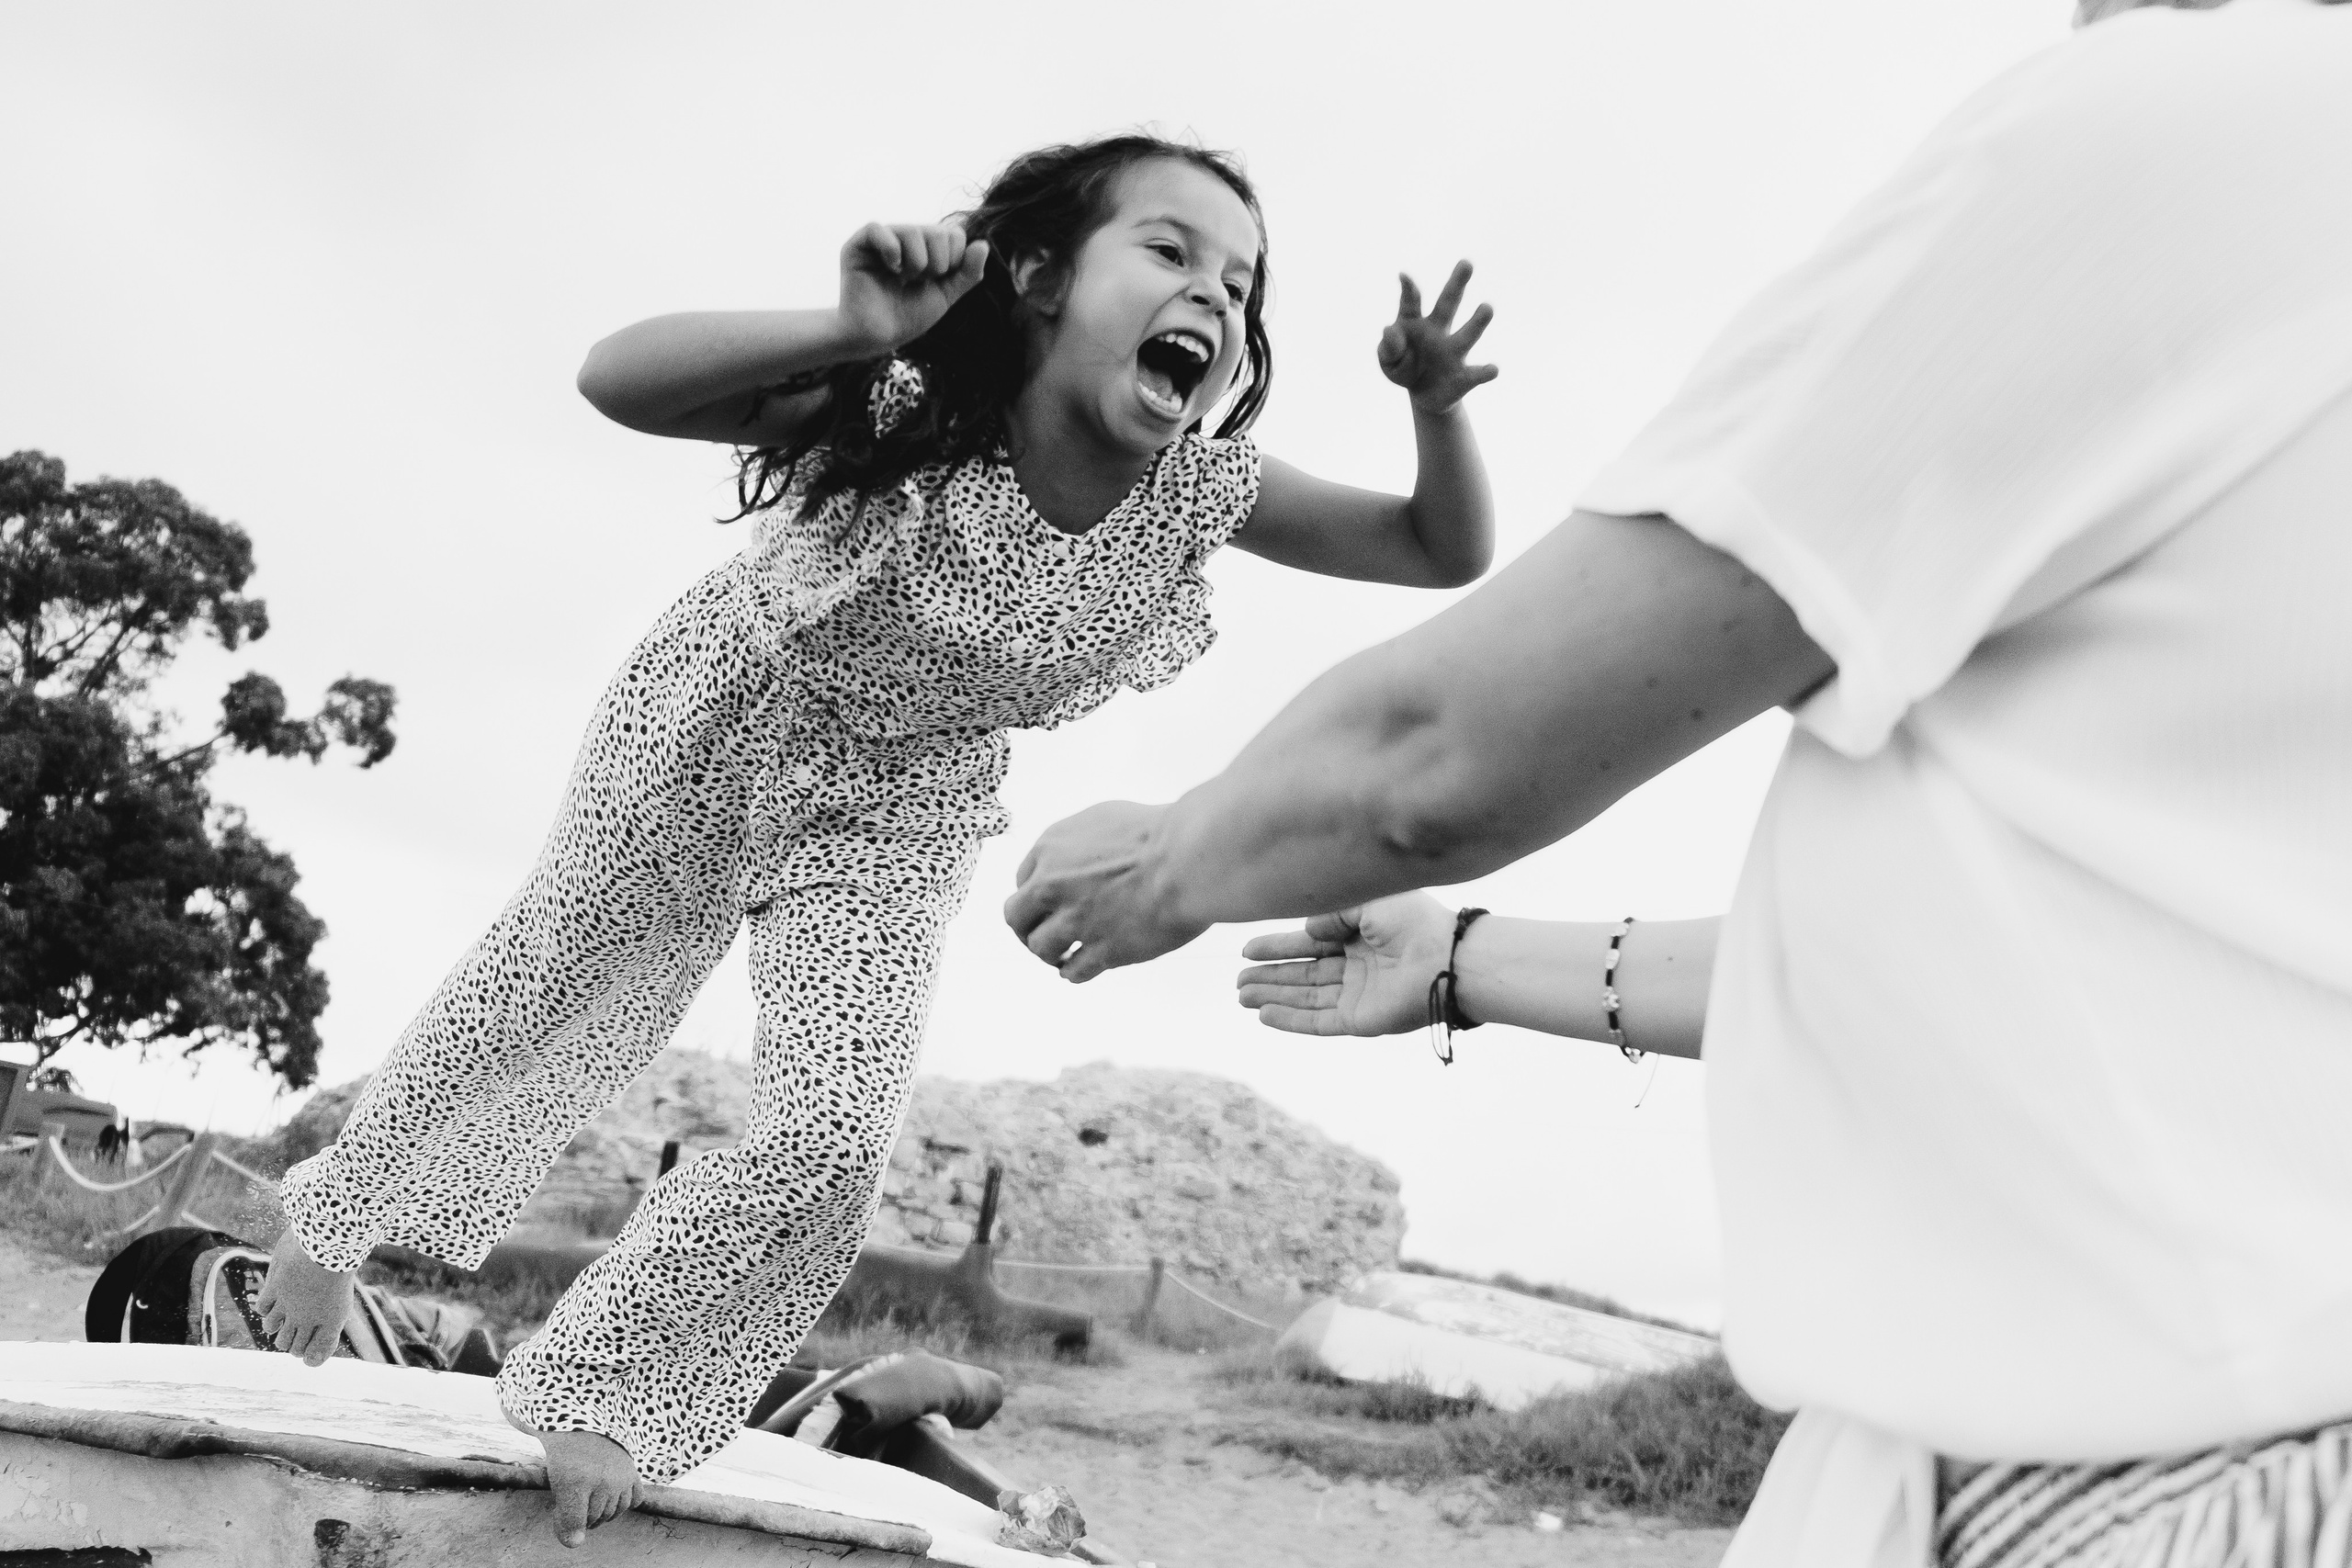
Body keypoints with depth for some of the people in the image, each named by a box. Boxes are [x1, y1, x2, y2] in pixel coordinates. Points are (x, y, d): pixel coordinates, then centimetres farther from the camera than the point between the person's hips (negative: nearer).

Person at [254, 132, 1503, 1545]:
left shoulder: (1202, 495, -24)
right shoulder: (908, 414, -34)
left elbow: (1449, 553, -18)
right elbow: (616, 380, -42)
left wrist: (1439, 408, -37)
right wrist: (850, 331, -57)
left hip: (895, 815, 2)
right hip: (715, 727, -2)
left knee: (833, 1139, -7)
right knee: (542, 985, 16)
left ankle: (602, 1387, 19)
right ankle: (343, 1206, 48)